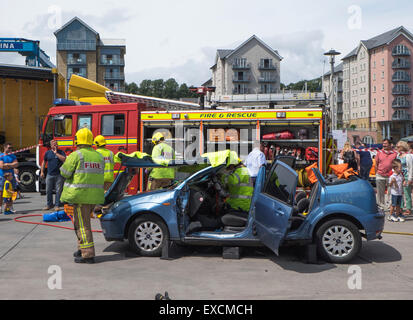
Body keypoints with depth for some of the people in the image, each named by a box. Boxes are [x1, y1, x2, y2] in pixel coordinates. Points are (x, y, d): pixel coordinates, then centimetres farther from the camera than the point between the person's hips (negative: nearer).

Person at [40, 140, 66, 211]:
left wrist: (56, 153, -13)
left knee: (58, 191, -2)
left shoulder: (61, 152, 2)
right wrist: (42, 172, 11)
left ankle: (57, 205, 5)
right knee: (48, 191, 7)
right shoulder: (47, 153, 9)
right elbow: (44, 162, 17)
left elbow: (64, 159, -16)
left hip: (59, 175, -3)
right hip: (49, 175, 3)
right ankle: (49, 204, 19)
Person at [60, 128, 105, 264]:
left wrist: (67, 161, 11)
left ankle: (88, 254, -3)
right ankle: (82, 249, 27)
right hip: (95, 195, 7)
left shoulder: (76, 155, -10)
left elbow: (65, 172, -7)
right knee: (81, 222, 21)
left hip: (81, 195, -7)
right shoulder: (99, 156, 11)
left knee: (82, 225, -3)